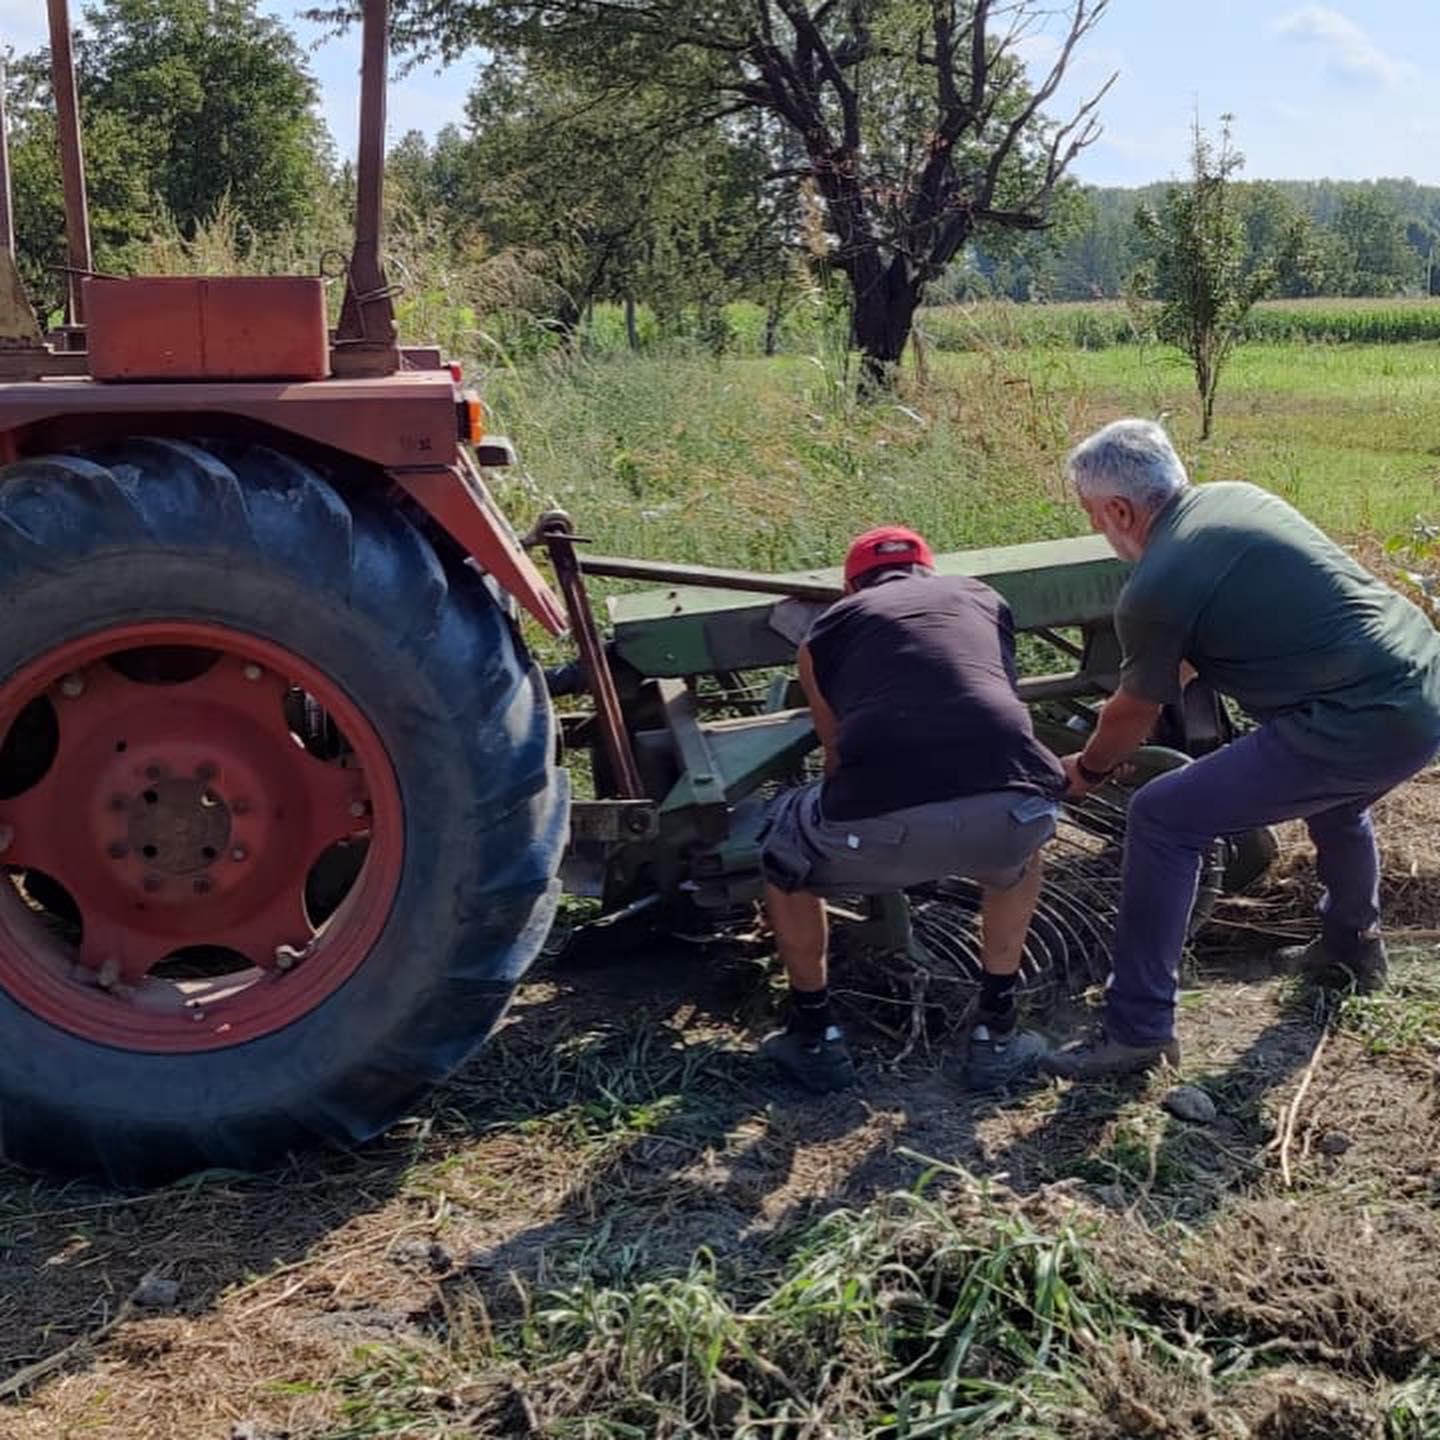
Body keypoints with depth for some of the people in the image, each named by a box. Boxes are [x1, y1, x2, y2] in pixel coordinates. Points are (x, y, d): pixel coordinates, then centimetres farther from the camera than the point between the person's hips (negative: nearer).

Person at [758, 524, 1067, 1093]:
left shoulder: (828, 628, 27)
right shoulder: (983, 597, 33)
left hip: (882, 820, -2)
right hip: (1008, 806, 2)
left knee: (784, 858, 32)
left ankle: (815, 1040, 39)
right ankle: (997, 1034, 39)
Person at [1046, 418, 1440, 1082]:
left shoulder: (1153, 592, -10)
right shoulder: (1236, 496, 12)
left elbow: (1136, 712, 7)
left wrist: (1086, 770, 27)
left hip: (1367, 729, -9)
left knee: (1163, 819, -3)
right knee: (1335, 794, 39)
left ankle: (1138, 1030, 2)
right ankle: (1351, 946, 59)